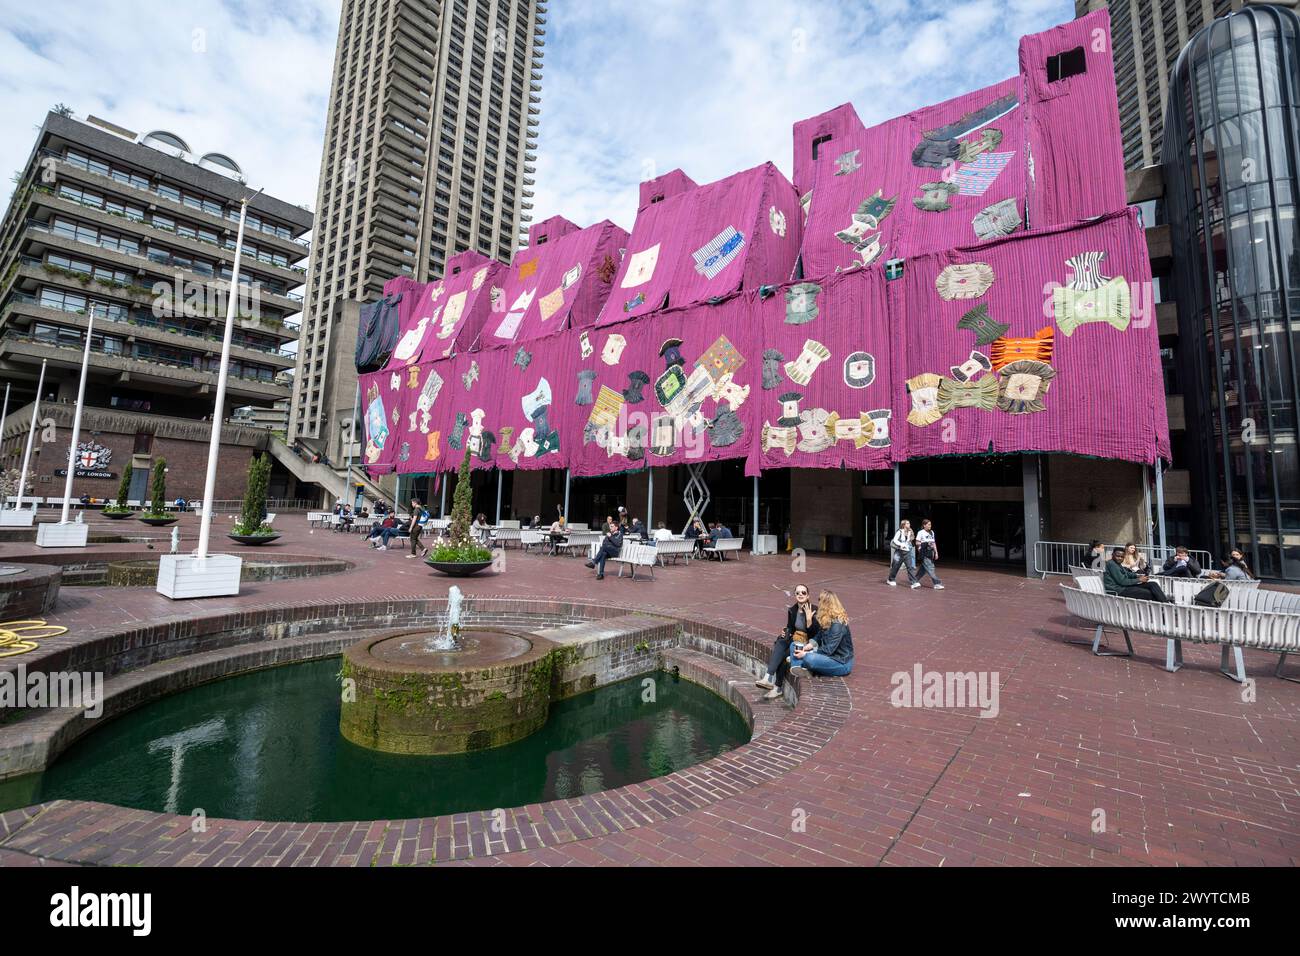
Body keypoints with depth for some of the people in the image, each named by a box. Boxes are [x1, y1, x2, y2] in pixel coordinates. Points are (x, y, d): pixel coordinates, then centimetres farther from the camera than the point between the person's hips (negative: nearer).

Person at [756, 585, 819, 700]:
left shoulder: (814, 610, -12)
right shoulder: (792, 610, 5)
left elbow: (813, 633, -15)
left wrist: (809, 618, -27)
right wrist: (785, 631, -2)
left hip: (808, 643, -5)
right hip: (794, 639, 5)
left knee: (784, 656, -28)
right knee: (780, 643, -28)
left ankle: (777, 688, -20)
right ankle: (769, 679, -36)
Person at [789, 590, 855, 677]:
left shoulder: (838, 624, -23)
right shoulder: (827, 620, 6)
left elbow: (828, 650, -25)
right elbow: (819, 637, 14)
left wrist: (807, 654, -22)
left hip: (842, 663, -9)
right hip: (828, 654, 9)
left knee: (810, 659, -36)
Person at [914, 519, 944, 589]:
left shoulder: (932, 532, 14)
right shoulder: (921, 532, -6)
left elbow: (934, 543, 18)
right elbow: (917, 543, -5)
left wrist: (936, 552, 13)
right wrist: (925, 543, -16)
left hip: (930, 553, 7)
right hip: (924, 554, -7)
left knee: (924, 568, 11)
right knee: (930, 569, -9)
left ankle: (915, 580, 24)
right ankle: (937, 583, -10)